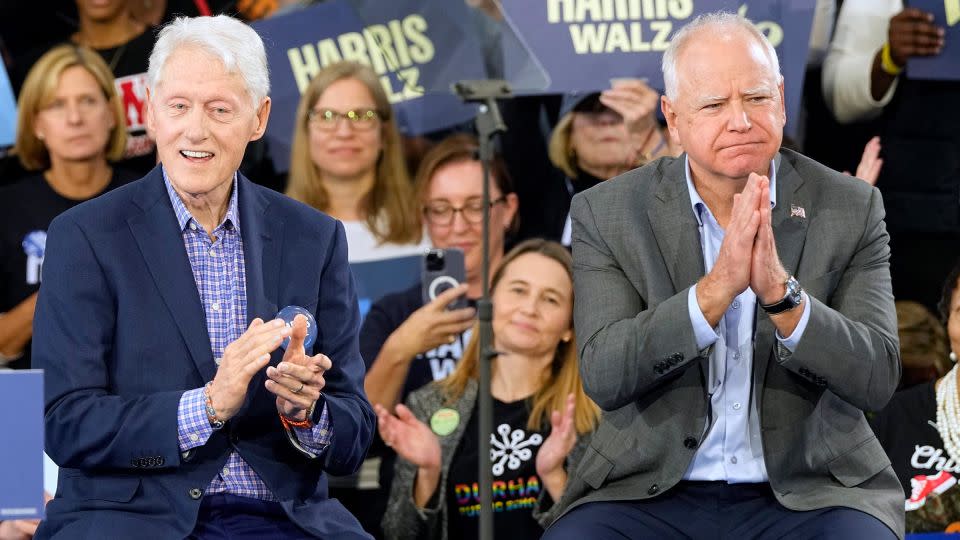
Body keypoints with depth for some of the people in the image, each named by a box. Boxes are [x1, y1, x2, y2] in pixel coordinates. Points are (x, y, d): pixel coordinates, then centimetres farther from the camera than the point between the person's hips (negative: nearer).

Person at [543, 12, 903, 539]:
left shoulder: (850, 208, 1)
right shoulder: (606, 214, 0)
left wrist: (780, 293, -24)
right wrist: (716, 289, -25)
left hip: (805, 492, 0)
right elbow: (603, 376, -12)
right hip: (649, 493, 0)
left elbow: (876, 378, -7)